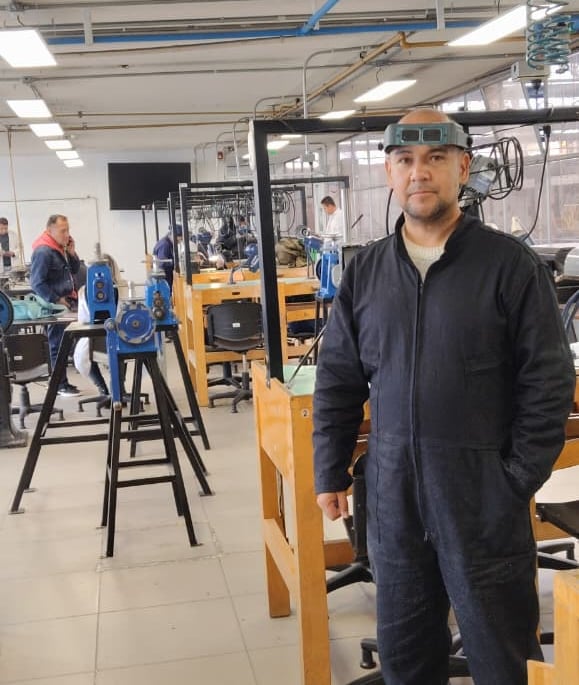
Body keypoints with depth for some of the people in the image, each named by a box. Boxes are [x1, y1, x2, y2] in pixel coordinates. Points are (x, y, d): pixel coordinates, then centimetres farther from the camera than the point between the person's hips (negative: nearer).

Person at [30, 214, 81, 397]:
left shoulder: (62, 247, 10)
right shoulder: (43, 251, -18)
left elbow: (74, 270, 16)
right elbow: (37, 283, -21)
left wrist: (72, 253, -1)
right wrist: (57, 300, -18)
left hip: (67, 301, 8)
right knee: (57, 346, -1)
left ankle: (62, 380, 18)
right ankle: (61, 384, 6)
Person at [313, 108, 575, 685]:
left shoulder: (509, 264, -8)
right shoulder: (365, 271, 5)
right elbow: (337, 382, 9)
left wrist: (519, 480, -9)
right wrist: (330, 473, 7)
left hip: (483, 496, -4)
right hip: (393, 492, 4)